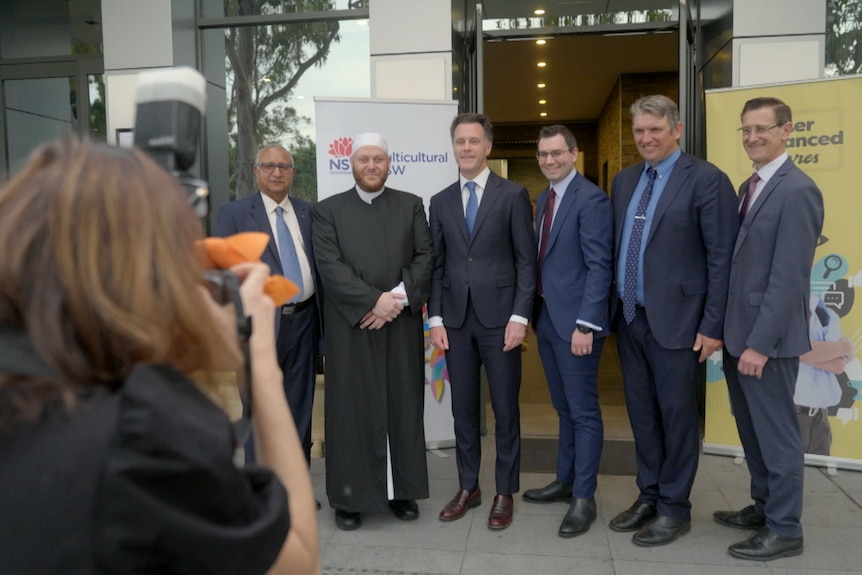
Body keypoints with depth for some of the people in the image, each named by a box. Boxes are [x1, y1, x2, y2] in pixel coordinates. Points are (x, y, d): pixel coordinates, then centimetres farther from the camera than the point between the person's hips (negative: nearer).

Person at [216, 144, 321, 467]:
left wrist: (323, 318, 7)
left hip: (303, 321, 4)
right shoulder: (233, 213, 1)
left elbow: (318, 264, 12)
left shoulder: (307, 212, 11)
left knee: (300, 412, 12)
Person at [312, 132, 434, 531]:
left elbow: (426, 257, 2)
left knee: (403, 407, 7)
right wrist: (373, 300, -16)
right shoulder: (328, 210, 5)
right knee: (351, 410, 4)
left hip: (402, 326, 2)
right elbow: (330, 267, -6)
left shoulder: (411, 205, 10)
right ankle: (349, 496, 16)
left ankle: (402, 489, 21)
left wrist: (399, 297, -13)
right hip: (350, 328, -1)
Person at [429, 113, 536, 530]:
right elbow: (437, 264, 9)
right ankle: (468, 488, 25)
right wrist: (435, 318, 1)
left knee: (505, 409, 5)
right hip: (456, 319, 4)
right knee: (463, 408, 11)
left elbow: (527, 261, -3)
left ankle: (505, 493, 20)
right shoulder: (441, 201, 11)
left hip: (499, 318, -3)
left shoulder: (513, 195, 0)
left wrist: (519, 316, -11)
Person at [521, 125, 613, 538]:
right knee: (564, 409, 18)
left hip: (575, 320, -8)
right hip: (546, 318, 8)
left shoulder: (591, 199, -11)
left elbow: (599, 267, -17)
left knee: (584, 411, 2)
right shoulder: (544, 199, 15)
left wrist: (586, 324, -21)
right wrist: (535, 311, 13)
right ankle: (565, 481, 32)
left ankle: (584, 497, 13)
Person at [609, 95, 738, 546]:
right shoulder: (624, 181, 11)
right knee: (641, 414, 14)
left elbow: (721, 258, -11)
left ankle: (675, 508, 21)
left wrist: (712, 325, -13)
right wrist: (612, 307, 10)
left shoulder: (706, 179, -8)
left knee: (676, 416, 6)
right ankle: (649, 496, 30)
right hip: (629, 317, 6)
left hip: (675, 319, -6)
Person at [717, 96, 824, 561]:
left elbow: (790, 277, -20)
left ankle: (785, 530, 19)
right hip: (739, 331, 8)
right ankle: (764, 508, 34)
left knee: (776, 433, 4)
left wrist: (760, 343, -20)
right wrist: (727, 328, 13)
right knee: (752, 430, 18)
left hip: (766, 337, -8)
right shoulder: (749, 187, 13)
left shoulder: (797, 191, -15)